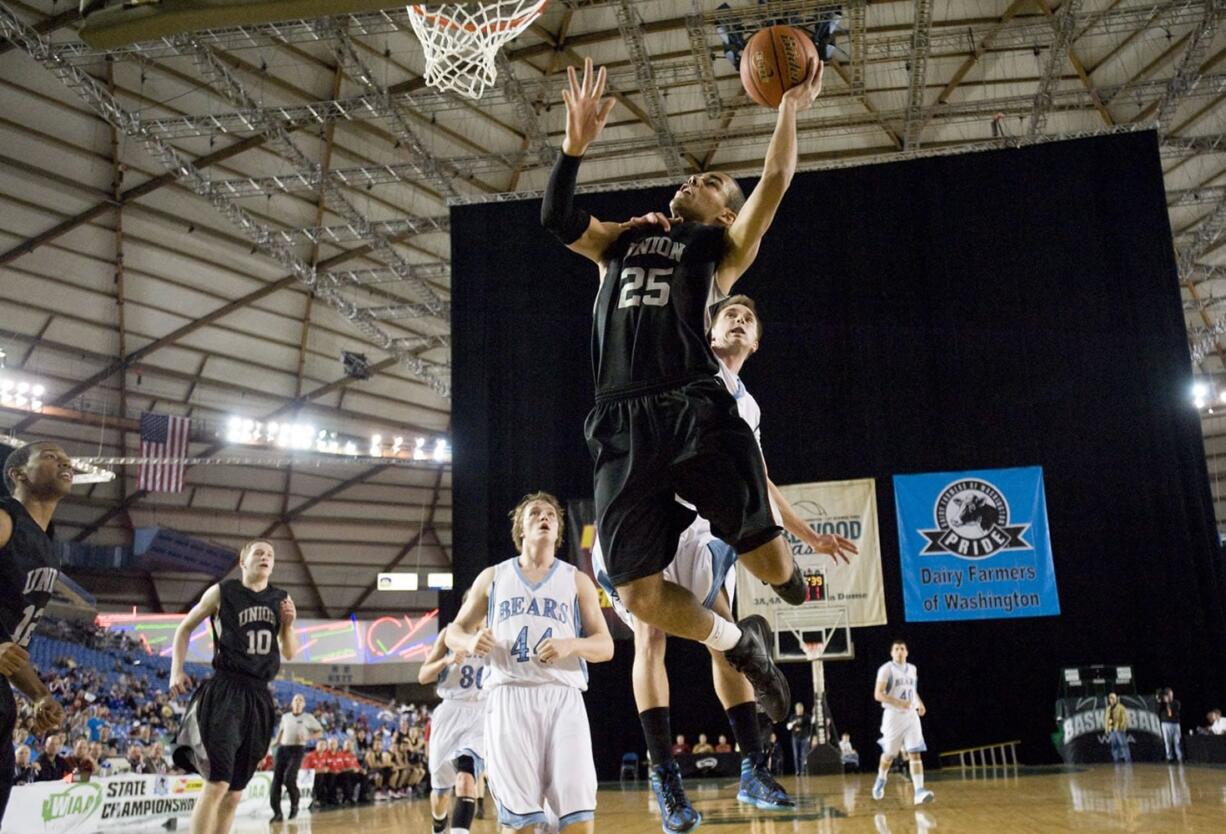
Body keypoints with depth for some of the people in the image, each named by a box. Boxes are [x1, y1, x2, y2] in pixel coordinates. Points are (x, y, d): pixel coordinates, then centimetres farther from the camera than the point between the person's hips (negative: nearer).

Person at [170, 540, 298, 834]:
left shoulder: (281, 600, 10)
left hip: (259, 696, 5)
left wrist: (288, 625, -3)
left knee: (234, 793, 9)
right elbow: (185, 628, 10)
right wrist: (177, 670, -1)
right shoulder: (222, 592, 0)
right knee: (218, 782, -17)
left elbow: (290, 653, 15)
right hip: (224, 692, -5)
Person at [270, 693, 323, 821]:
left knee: (289, 778, -21)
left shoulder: (308, 717, 4)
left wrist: (308, 737, -7)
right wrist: (276, 741, 16)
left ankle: (294, 805, 4)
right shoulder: (285, 717, 15)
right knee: (276, 779, -5)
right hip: (282, 749, 4)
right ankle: (277, 813, 2)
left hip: (297, 750, -4)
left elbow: (320, 731, 9)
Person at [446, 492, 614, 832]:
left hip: (563, 696, 0)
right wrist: (470, 642, -7)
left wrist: (571, 645, -13)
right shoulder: (492, 577, 15)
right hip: (509, 695, 0)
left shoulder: (577, 580, 13)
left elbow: (605, 645, 9)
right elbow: (454, 632, 18)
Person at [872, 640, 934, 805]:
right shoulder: (886, 669, -9)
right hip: (893, 716, -4)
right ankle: (881, 779, 37)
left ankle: (919, 791, -16)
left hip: (911, 716, 4)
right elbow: (878, 694, -15)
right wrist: (898, 703, -26)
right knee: (889, 754, 9)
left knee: (915, 753, -9)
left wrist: (919, 703, 7)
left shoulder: (912, 669, 10)